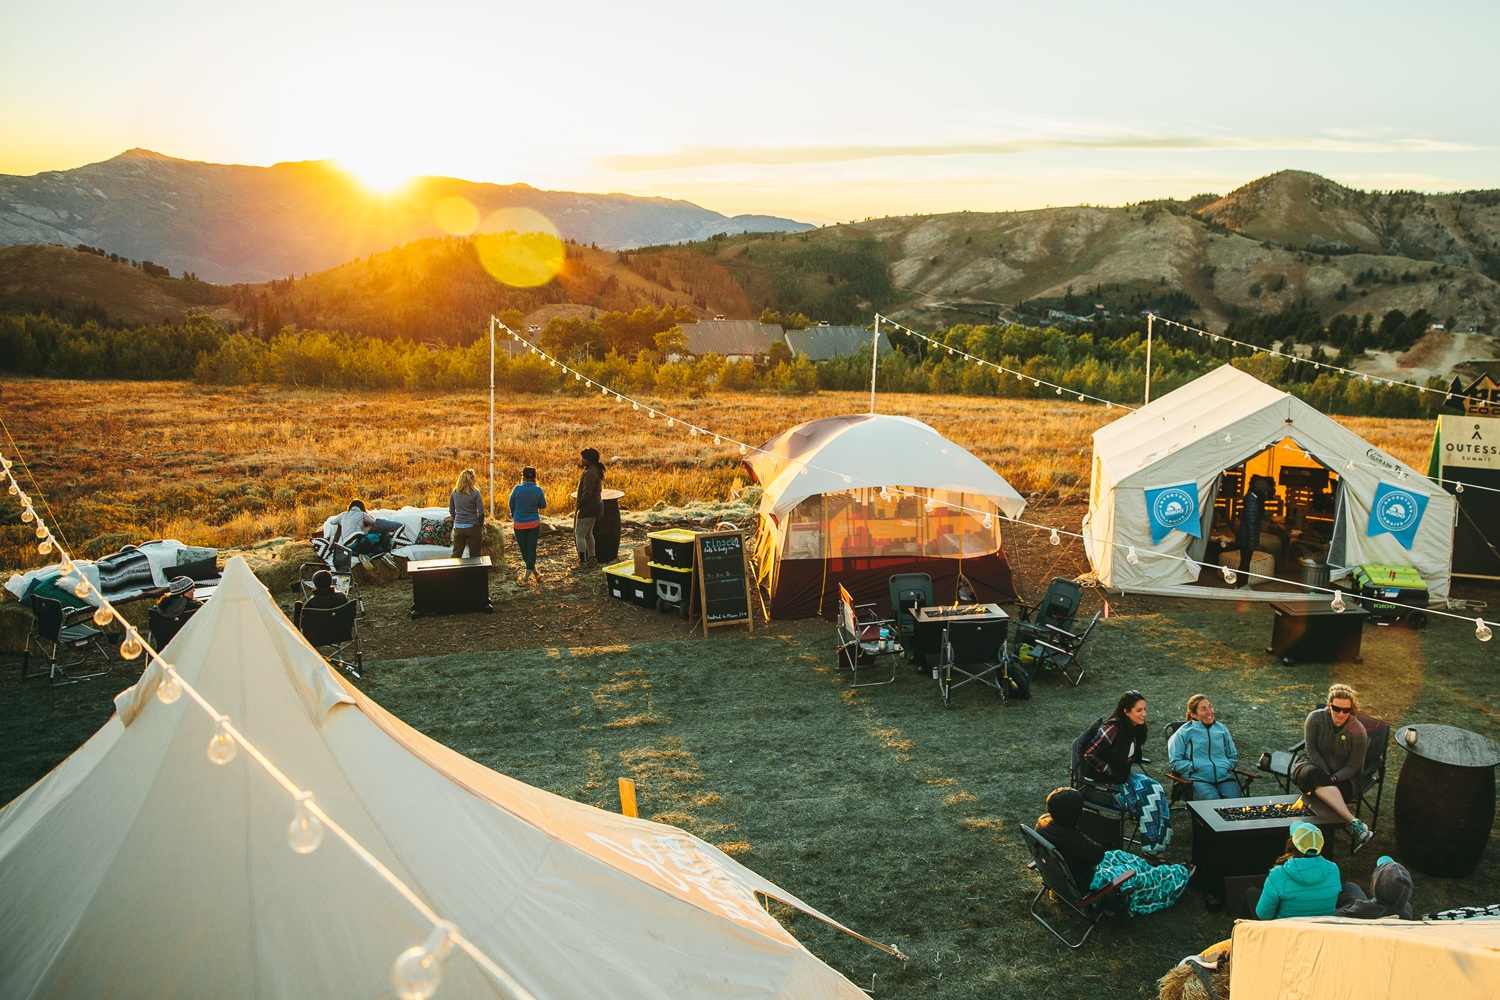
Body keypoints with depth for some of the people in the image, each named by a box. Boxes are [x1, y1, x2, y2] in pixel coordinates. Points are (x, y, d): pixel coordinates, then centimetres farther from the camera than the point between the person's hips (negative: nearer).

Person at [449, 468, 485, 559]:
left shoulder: (454, 493, 1)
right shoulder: (475, 493, -10)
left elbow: (451, 511, 9)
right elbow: (481, 512, -10)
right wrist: (481, 525, 5)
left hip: (458, 527, 3)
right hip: (473, 527, -3)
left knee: (456, 555, 9)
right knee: (474, 556, 6)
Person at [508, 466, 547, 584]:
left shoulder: (517, 489, -12)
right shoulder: (538, 490, -9)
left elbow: (511, 504, 2)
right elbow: (543, 506, 3)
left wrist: (513, 517, 20)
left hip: (519, 524, -1)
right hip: (534, 523, 1)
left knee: (523, 549, 15)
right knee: (531, 549, 7)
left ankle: (534, 572, 20)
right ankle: (527, 576, 5)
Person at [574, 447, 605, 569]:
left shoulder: (590, 473, -22)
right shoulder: (596, 470, 10)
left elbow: (587, 493, -23)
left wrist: (579, 506, -13)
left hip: (588, 508, -11)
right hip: (595, 505, 11)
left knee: (579, 535, -5)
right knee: (588, 534, 20)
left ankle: (582, 563, -5)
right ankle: (591, 559, 27)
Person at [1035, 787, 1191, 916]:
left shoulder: (1043, 820, -14)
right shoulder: (1071, 838, -41)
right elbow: (1098, 854, -24)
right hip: (1084, 886, -8)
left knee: (1119, 856, 23)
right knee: (1138, 874, 11)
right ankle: (1179, 876, 35)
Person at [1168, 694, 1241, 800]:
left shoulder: (1221, 729, 21)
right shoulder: (1184, 732, 7)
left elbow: (1233, 757, 29)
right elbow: (1174, 762, 4)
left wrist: (1226, 766, 7)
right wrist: (1195, 766, -8)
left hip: (1224, 778, 4)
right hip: (1198, 779, -3)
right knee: (1213, 800, -34)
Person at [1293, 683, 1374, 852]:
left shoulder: (1358, 732, -10)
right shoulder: (1316, 718, -9)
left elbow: (1352, 767, -6)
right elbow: (1311, 749, -5)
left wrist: (1334, 778, -24)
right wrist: (1325, 775, -17)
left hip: (1343, 776, 0)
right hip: (1313, 764, 0)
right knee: (1314, 776, -39)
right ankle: (1354, 823, -51)